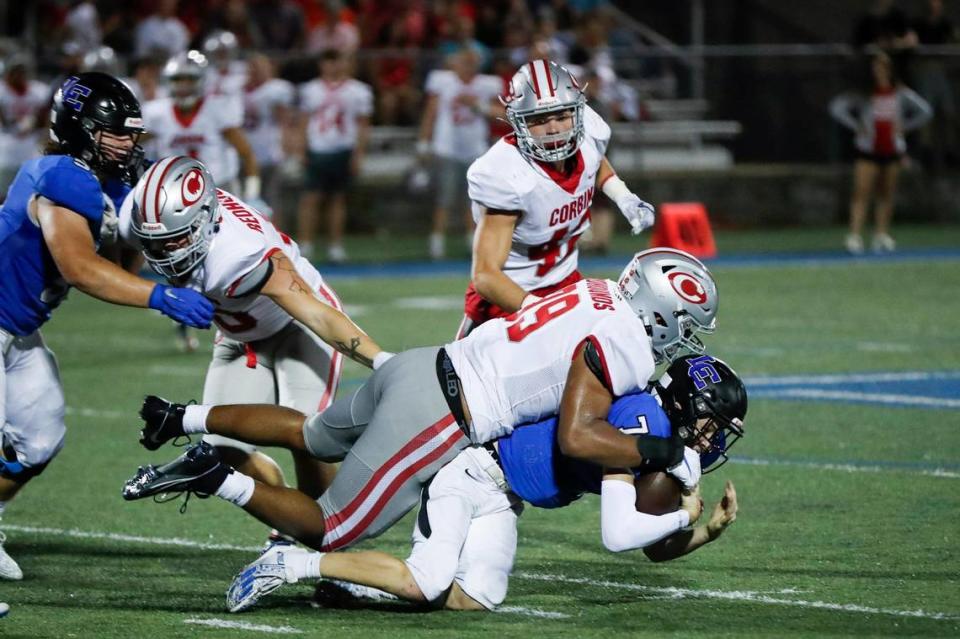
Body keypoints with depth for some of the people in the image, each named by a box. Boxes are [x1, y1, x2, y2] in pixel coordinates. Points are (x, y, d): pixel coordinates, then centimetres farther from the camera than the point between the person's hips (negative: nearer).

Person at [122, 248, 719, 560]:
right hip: (432, 421, -9)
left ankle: (184, 419, 33)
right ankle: (216, 479, -7)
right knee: (330, 531, 3)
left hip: (416, 368, 9)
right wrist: (659, 452, -14)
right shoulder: (620, 345, -16)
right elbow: (576, 438, -24)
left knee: (311, 434, 34)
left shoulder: (598, 293, 11)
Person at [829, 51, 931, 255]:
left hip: (892, 150, 3)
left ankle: (882, 234, 13)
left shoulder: (900, 94, 5)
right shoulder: (863, 94, -2)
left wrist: (904, 126, 5)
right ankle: (855, 236, -17)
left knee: (887, 195, 6)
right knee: (861, 193, -12)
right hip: (868, 150, -3)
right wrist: (857, 126, -7)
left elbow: (925, 111, 14)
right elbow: (837, 108, -3)